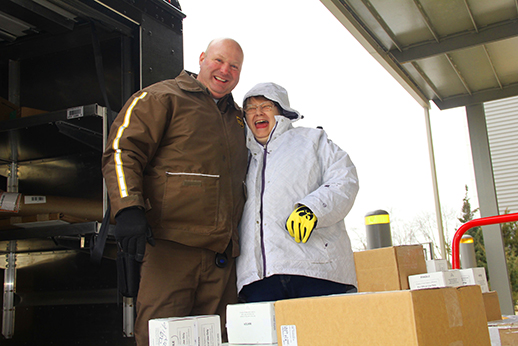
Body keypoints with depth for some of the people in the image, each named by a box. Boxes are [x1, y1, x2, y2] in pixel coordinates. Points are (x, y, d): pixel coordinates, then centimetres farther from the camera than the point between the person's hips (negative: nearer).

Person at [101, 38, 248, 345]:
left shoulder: (239, 118, 24)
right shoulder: (162, 97, 6)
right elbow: (123, 151, -4)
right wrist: (128, 209, -18)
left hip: (222, 255, 6)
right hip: (170, 244, -5)